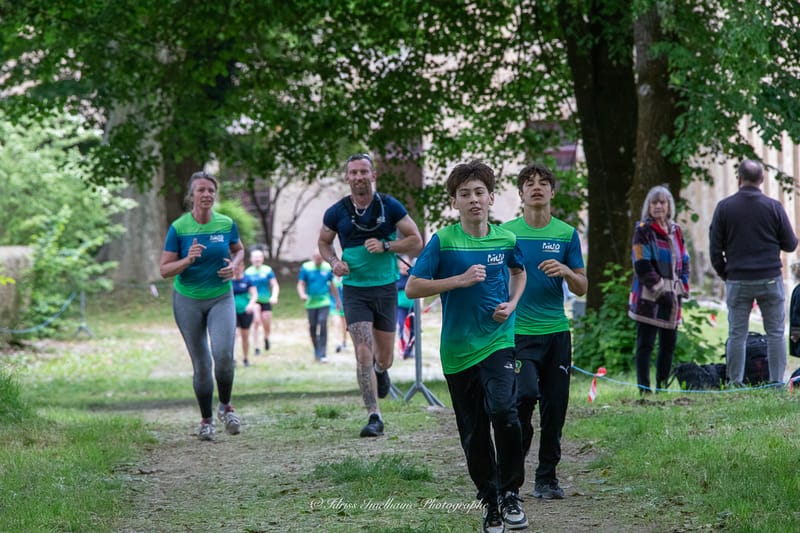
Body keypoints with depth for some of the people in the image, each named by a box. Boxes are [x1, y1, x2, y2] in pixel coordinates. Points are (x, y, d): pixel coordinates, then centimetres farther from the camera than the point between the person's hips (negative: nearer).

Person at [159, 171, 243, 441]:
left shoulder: (227, 224, -4)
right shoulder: (178, 228, -10)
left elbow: (239, 249, 17)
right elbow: (165, 270, -7)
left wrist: (234, 264, -5)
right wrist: (188, 260, -25)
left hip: (221, 299, 1)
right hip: (188, 301, -1)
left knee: (224, 355, -18)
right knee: (201, 364, 2)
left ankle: (225, 406, 7)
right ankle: (206, 419, 19)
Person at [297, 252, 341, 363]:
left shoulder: (327, 268, 3)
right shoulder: (306, 267, -1)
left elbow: (332, 285, 14)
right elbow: (300, 284, -2)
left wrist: (337, 300, 20)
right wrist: (302, 294, -23)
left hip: (324, 302, -1)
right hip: (311, 303, 1)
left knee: (323, 325, -14)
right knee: (312, 327, 6)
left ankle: (322, 354, -13)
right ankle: (316, 351, 26)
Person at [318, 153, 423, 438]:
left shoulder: (390, 206, -3)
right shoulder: (337, 212, -1)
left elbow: (416, 242, -1)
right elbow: (324, 242, 16)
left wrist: (386, 245, -16)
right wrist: (334, 262, -5)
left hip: (385, 288, 1)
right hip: (355, 290, -1)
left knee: (384, 358, 10)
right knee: (363, 354, -13)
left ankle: (381, 370, 48)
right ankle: (374, 417, -10)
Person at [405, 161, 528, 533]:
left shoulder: (506, 239, 2)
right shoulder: (443, 241, -7)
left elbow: (518, 272, 24)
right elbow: (412, 288, -8)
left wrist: (511, 304, 6)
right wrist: (460, 280, -17)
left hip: (498, 341, 0)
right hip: (457, 349, 0)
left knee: (503, 411, -23)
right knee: (473, 432, 6)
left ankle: (510, 493, -7)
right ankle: (490, 501, 24)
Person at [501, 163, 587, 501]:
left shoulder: (567, 234, 7)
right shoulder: (506, 233, 2)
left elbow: (582, 288, 9)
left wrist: (565, 272, -11)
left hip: (557, 332, 3)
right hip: (518, 332, -3)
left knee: (555, 406, 2)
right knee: (525, 395, -18)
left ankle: (546, 478, 14)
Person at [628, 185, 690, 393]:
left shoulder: (676, 231, 15)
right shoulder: (643, 230, -4)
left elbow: (684, 262, 19)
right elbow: (641, 265, -11)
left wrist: (683, 287, 5)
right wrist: (659, 288, -14)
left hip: (671, 296, 6)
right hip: (649, 297, -6)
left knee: (669, 342, 8)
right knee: (645, 343, -6)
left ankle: (662, 387, 17)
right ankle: (644, 390, -5)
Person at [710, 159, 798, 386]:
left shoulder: (724, 207, 0)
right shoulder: (773, 207, -2)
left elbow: (715, 248, 3)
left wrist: (724, 274, 15)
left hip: (737, 281, 1)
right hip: (770, 279, -1)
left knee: (736, 334, 5)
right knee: (776, 333, 6)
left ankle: (735, 383, 4)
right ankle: (777, 382, 3)